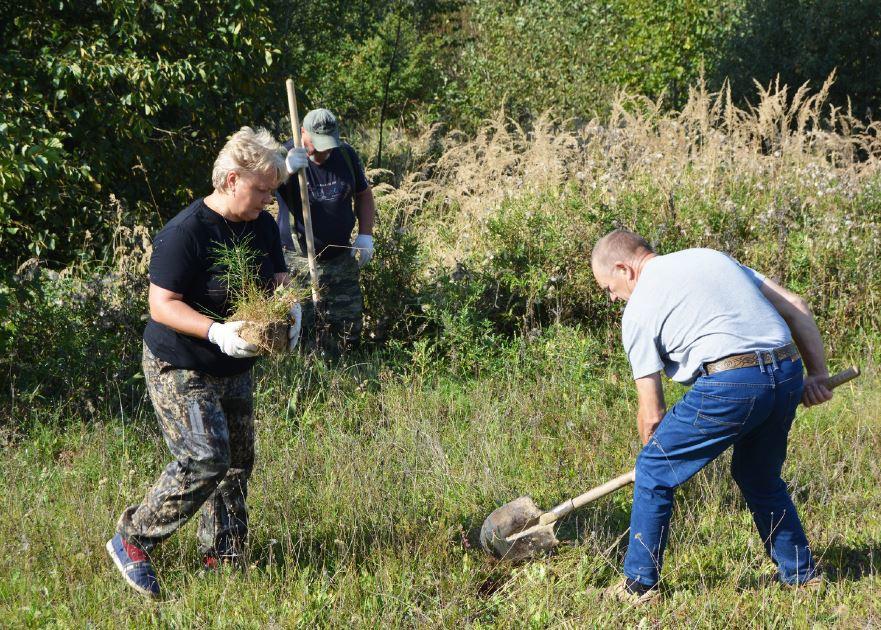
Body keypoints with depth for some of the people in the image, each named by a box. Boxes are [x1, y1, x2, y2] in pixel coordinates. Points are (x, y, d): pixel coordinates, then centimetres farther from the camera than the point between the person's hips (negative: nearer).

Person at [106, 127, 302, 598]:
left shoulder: (262, 226, 4)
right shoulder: (184, 234, -22)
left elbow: (278, 279, 12)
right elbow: (162, 305, -23)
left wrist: (290, 311, -12)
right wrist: (217, 331, -36)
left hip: (234, 367, 9)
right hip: (180, 369, -8)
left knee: (238, 461, 9)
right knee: (205, 458, -17)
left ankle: (222, 559, 23)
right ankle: (132, 543, -2)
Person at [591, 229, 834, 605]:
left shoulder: (638, 309, 8)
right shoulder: (711, 258, 25)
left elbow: (652, 416, 9)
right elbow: (796, 308, 21)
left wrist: (658, 452, 27)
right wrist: (818, 374, 22)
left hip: (728, 384, -7)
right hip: (788, 374, 7)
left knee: (653, 471, 10)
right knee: (760, 477, 29)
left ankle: (639, 585, 14)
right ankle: (801, 576, 33)